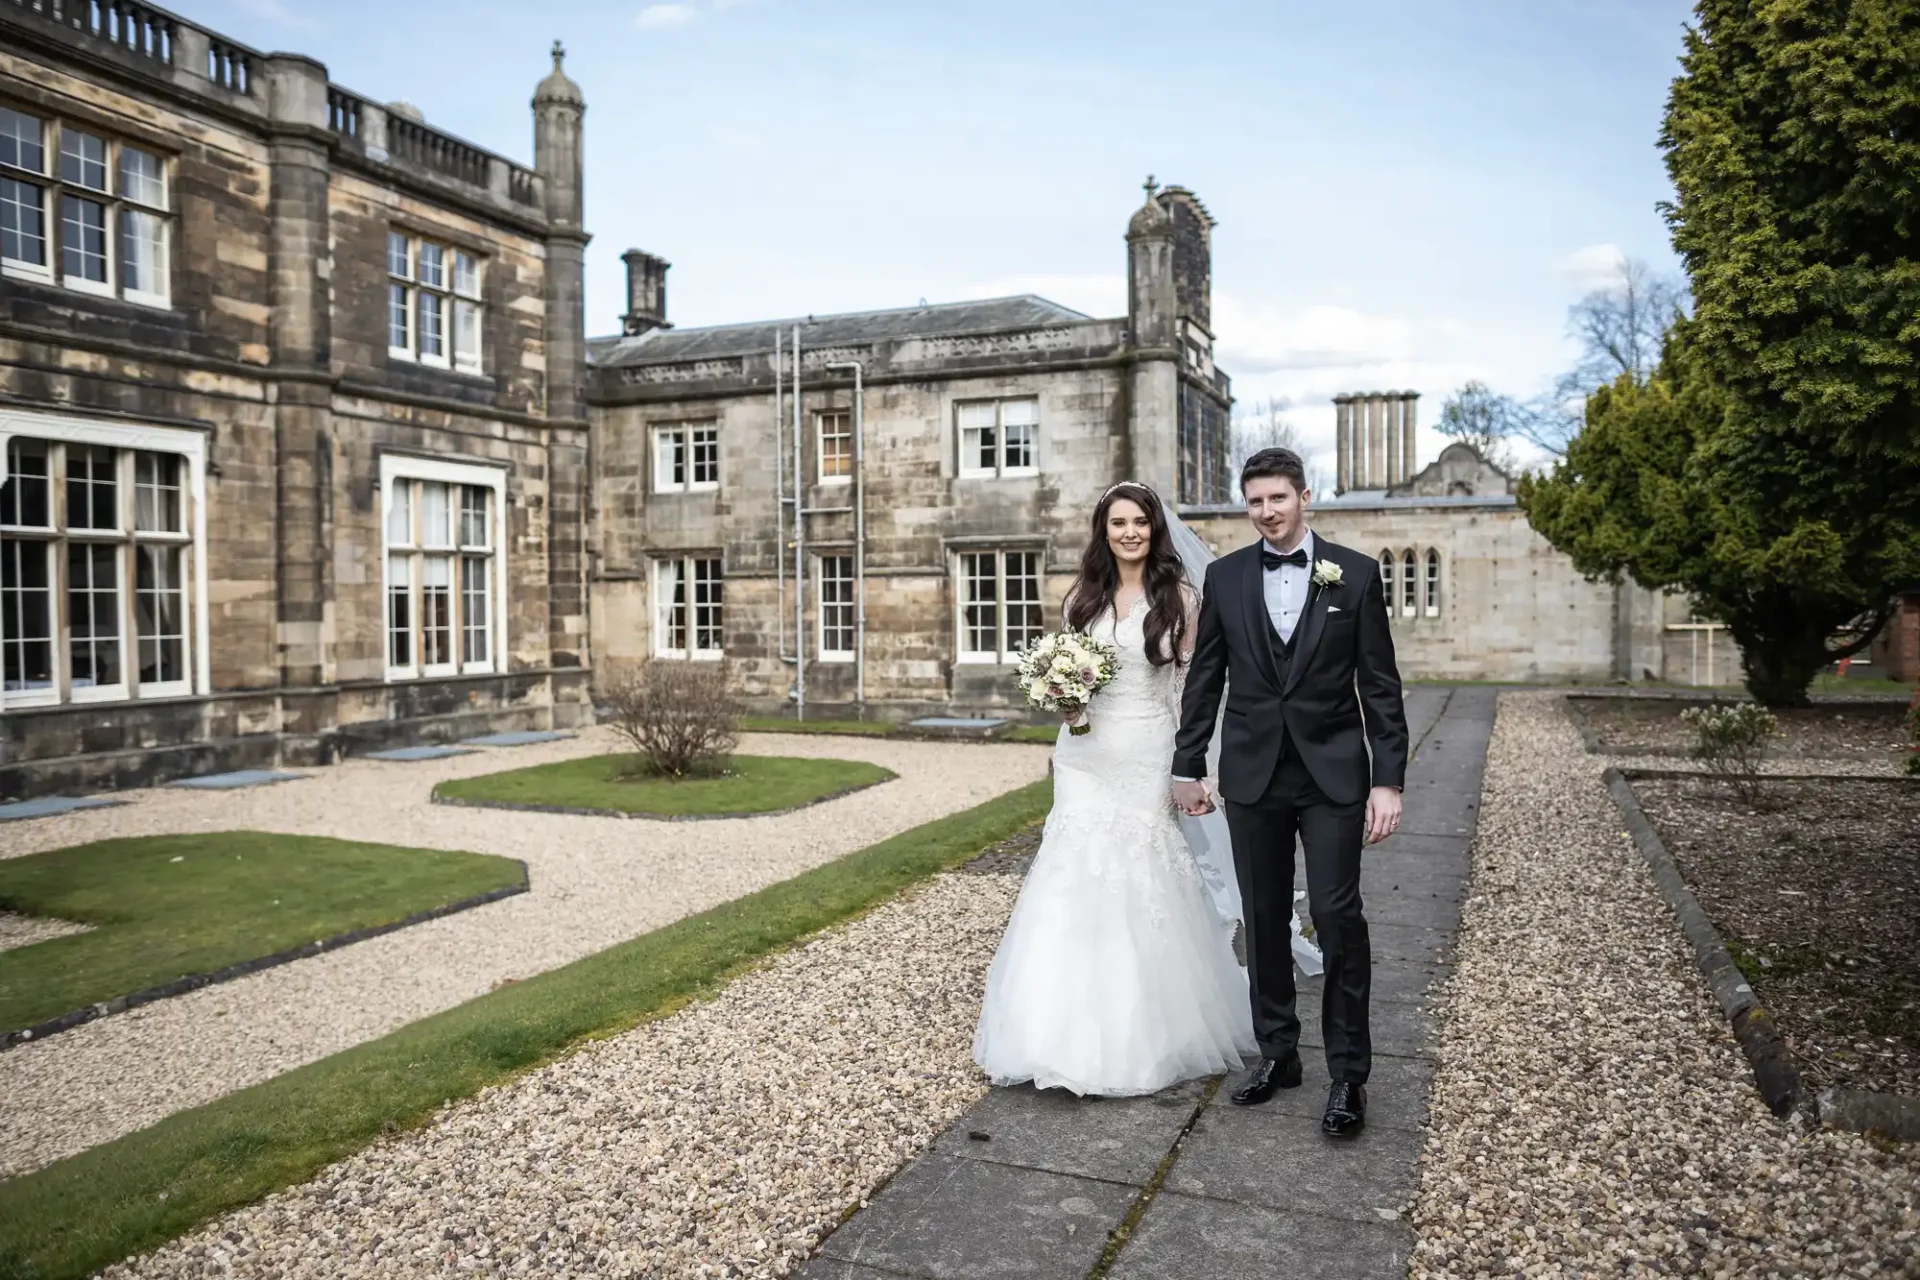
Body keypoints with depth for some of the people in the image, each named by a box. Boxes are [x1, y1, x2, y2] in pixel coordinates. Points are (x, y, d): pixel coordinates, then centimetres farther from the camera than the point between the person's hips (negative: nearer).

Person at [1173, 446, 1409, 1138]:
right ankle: (1277, 1052, 25)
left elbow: (1380, 686, -2)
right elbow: (1204, 679, 8)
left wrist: (1388, 781, -7)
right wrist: (1188, 766, 7)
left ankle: (1348, 1072, 9)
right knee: (1263, 920, 10)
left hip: (1333, 775, -2)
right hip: (1252, 775, 2)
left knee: (1337, 916, -5)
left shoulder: (1355, 573, -1)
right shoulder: (1225, 576, 4)